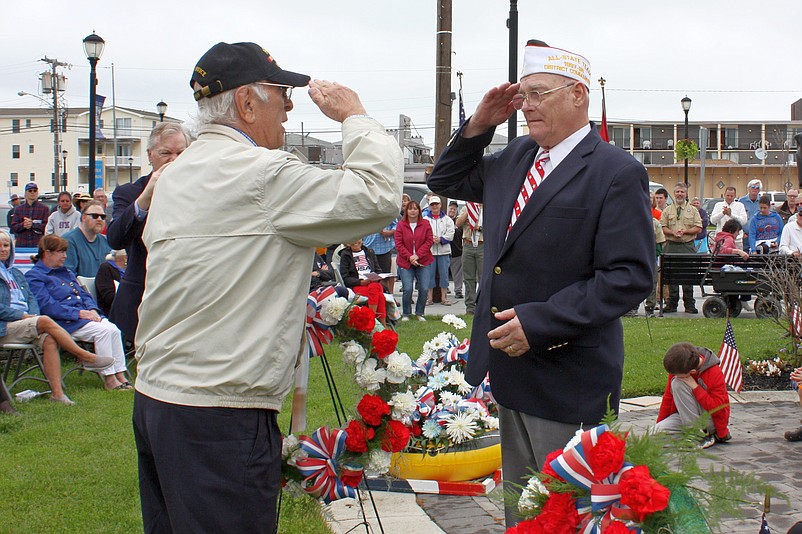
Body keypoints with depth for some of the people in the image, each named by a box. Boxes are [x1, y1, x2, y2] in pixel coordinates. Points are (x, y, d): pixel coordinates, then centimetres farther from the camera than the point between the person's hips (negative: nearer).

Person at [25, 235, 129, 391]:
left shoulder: (65, 272, 24)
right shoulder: (33, 276, -2)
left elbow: (84, 294, 23)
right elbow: (47, 306, -14)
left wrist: (92, 310, -1)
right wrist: (80, 313, -19)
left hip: (84, 314, 8)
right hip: (64, 322, -7)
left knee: (114, 329, -19)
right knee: (103, 330, -27)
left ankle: (121, 376, -18)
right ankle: (109, 379, -22)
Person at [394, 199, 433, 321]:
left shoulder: (425, 224, 5)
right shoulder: (401, 225, 2)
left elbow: (429, 241, -1)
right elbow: (398, 244, -2)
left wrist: (418, 255, -11)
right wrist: (409, 257, -13)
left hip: (423, 262, 1)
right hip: (405, 262, -1)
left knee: (424, 288, -4)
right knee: (407, 289, -9)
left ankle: (420, 313, 12)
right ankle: (405, 314, 6)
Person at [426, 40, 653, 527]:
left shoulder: (618, 173, -13)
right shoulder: (515, 157, 11)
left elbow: (631, 277, -19)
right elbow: (446, 182, 24)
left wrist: (540, 323, -24)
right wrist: (479, 126, 7)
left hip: (568, 377, -7)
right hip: (512, 371, 7)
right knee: (520, 508, 17)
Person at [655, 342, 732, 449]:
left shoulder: (715, 374, -21)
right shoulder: (677, 368, -7)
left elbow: (717, 408, -25)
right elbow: (668, 396, 3)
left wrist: (695, 387, -28)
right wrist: (659, 423, 4)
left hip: (712, 419, -5)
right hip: (686, 417, 5)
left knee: (678, 384, -26)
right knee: (658, 430, -23)